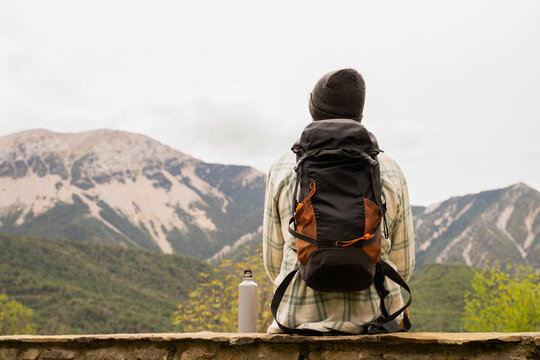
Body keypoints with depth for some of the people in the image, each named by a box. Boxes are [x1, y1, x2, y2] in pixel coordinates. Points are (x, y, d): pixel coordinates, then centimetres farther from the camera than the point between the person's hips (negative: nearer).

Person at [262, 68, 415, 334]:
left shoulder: (282, 170, -2)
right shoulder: (390, 173, 0)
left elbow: (275, 263, 5)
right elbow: (402, 267, 5)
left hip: (303, 320, 0)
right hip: (374, 320, 1)